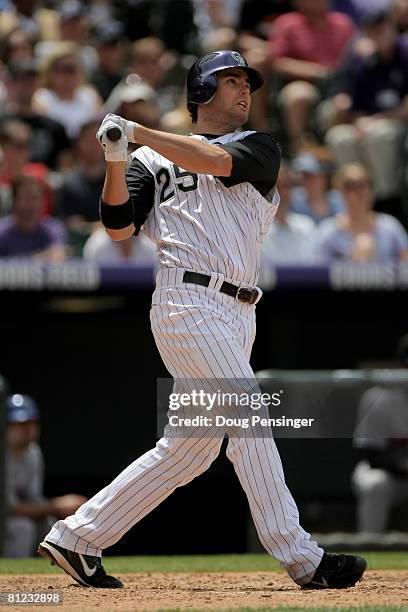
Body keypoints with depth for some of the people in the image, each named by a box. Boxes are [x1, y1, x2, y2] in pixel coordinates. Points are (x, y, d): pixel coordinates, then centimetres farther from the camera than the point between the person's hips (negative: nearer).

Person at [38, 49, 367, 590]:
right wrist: (116, 160, -13)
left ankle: (77, 537, 14)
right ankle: (301, 559, -13)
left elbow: (216, 161, -7)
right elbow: (119, 226, 0)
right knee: (250, 423, -13)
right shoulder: (153, 161, 10)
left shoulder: (261, 149, 15)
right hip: (189, 301, -5)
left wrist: (139, 133, -13)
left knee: (190, 448, 6)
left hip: (236, 316, 5)